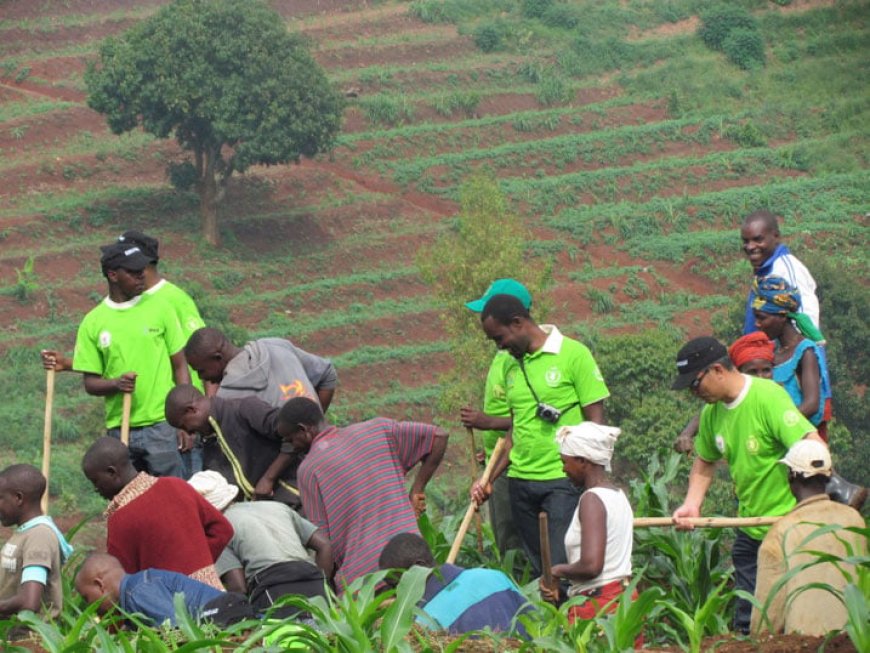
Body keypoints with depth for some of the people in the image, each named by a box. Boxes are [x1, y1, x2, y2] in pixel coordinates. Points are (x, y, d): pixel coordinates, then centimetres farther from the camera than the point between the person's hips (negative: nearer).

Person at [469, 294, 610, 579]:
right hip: (520, 480, 6)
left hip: (563, 480, -6)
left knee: (562, 565, -12)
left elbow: (595, 421, -6)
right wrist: (489, 480, 11)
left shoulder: (573, 354, -5)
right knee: (538, 569, 7)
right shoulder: (511, 365, 13)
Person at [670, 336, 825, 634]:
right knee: (746, 623, 11)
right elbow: (705, 463, 23)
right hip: (750, 531, 8)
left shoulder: (768, 396, -17)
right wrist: (691, 504, 6)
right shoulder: (712, 412, 6)